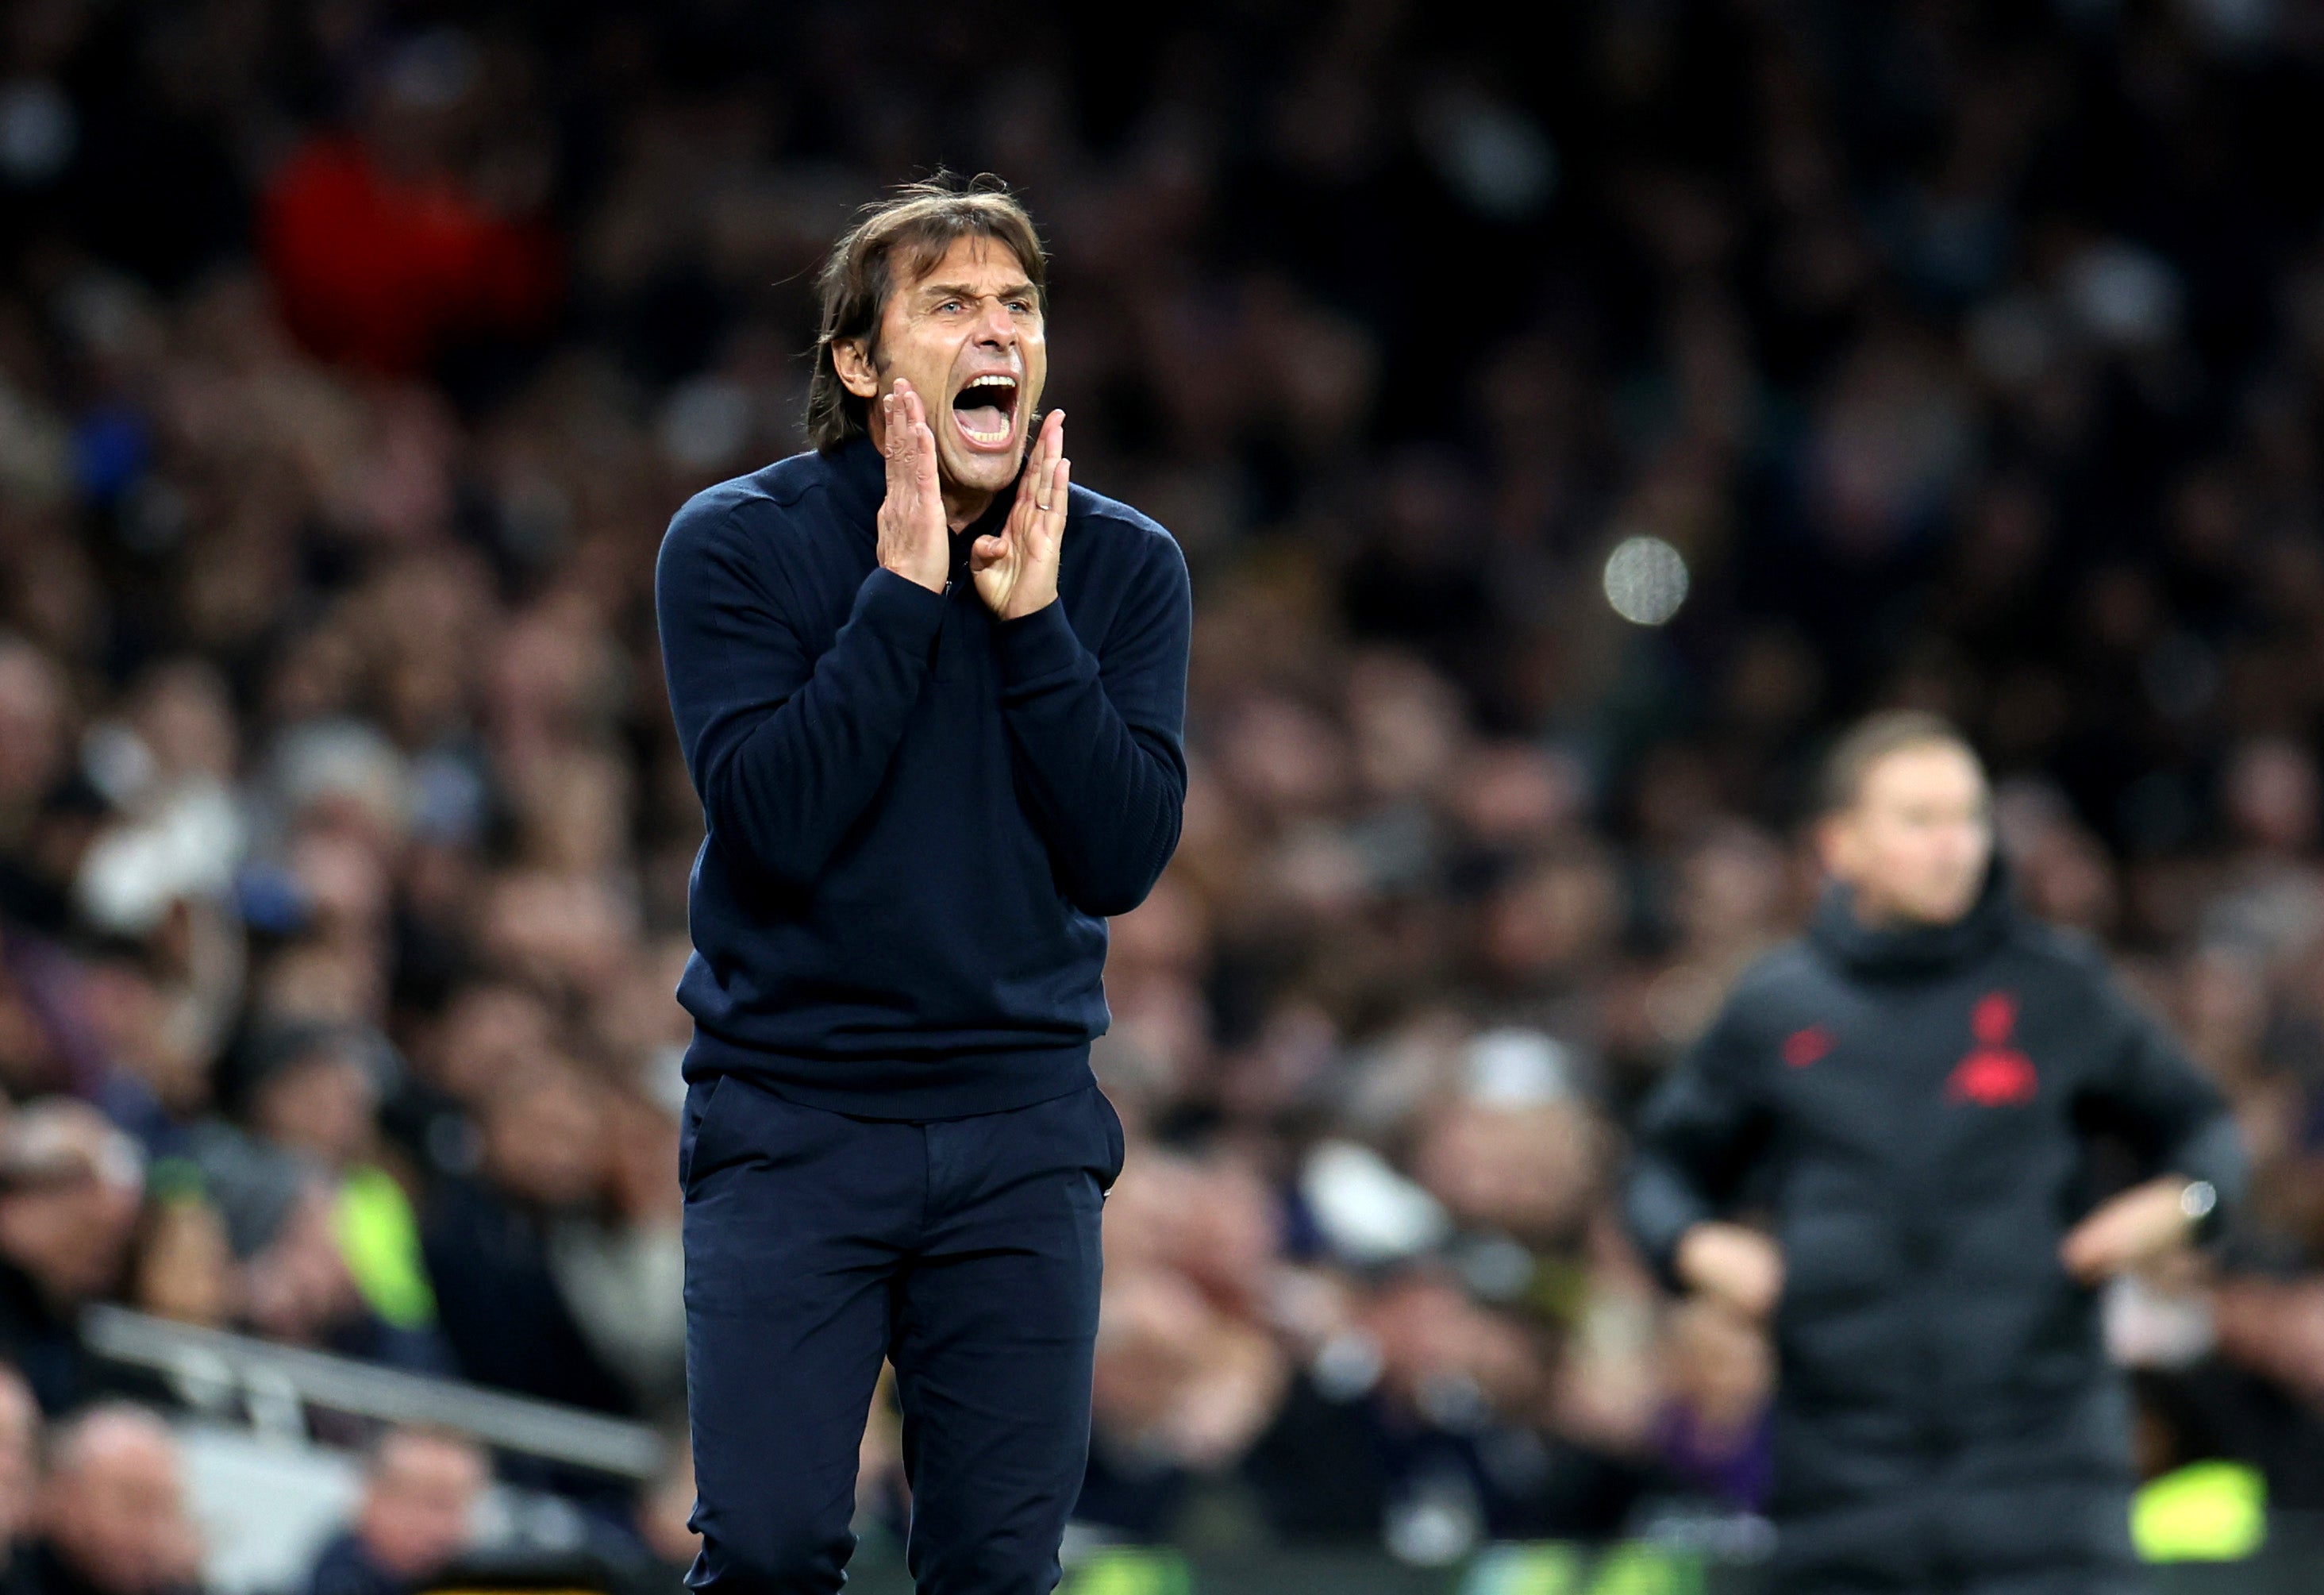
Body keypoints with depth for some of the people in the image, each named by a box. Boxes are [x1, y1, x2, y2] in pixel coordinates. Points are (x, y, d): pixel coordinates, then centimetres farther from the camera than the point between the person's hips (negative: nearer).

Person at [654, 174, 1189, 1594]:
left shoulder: (1125, 568, 2)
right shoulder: (738, 547, -5)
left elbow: (1124, 859, -7)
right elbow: (777, 823, -17)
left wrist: (1031, 617, -14)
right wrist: (902, 590, -18)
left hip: (1022, 1139, 2)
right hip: (791, 1120, -2)